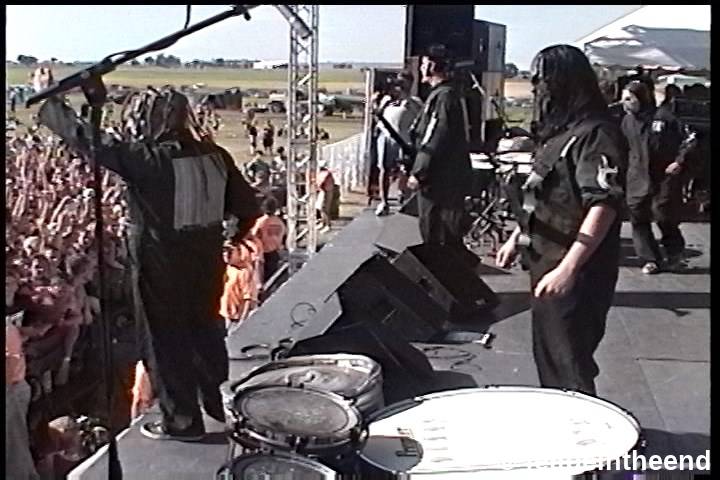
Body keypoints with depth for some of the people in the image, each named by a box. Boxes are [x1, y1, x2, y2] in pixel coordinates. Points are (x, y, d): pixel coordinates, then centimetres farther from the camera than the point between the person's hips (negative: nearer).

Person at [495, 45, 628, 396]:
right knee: (547, 357, 20)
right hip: (546, 264, 10)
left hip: (575, 275, -10)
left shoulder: (595, 134, -18)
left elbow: (603, 206, -27)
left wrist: (568, 268, -34)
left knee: (569, 368, -2)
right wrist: (517, 237, 20)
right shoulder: (559, 131, 13)